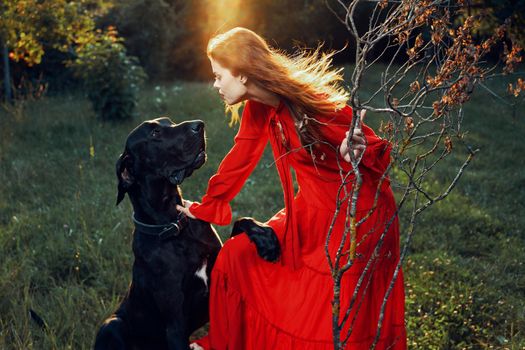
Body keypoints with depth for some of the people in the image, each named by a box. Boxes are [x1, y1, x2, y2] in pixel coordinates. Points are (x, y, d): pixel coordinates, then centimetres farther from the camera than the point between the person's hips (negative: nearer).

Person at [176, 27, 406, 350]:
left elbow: (379, 152, -19)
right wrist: (205, 208, 19)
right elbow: (239, 160, 10)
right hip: (312, 210, 8)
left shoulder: (315, 105, -26)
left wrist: (357, 153, -42)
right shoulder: (258, 111, -4)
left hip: (357, 214, -7)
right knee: (239, 255, 8)